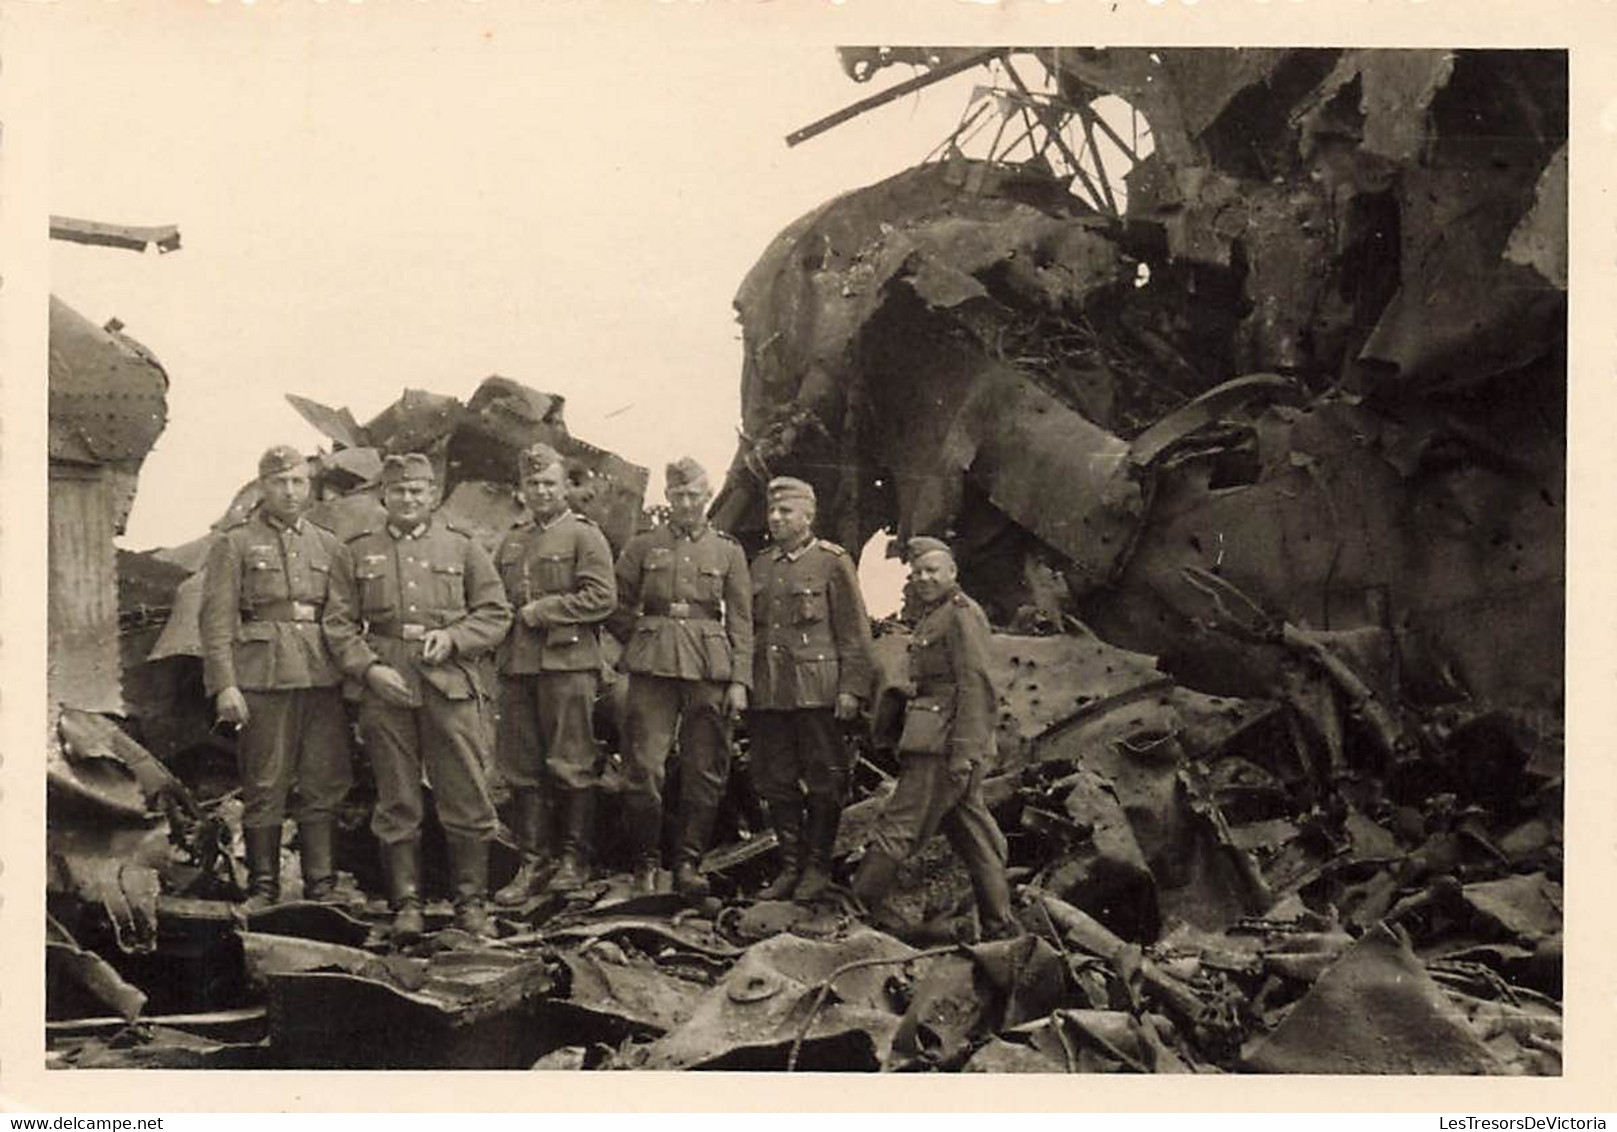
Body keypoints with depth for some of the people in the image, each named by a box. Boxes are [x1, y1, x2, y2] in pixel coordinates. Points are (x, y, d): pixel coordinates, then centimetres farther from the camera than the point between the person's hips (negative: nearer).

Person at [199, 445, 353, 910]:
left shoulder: (328, 545, 16)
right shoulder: (234, 544, 4)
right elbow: (216, 619, -3)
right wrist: (225, 685, -12)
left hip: (324, 680, 4)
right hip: (264, 680, -4)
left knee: (325, 786, 4)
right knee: (264, 789, -1)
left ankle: (322, 886, 11)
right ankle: (263, 887, 8)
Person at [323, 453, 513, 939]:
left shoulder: (461, 546, 9)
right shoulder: (357, 552, 9)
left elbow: (495, 613, 9)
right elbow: (338, 624, 6)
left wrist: (452, 637, -8)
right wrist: (370, 668, -8)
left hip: (451, 684, 0)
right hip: (385, 688, 0)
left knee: (466, 798, -1)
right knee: (397, 803, 4)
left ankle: (471, 901, 9)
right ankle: (406, 904, 12)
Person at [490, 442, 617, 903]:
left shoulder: (584, 535, 2)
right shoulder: (511, 541, 19)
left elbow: (602, 598, -9)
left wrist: (541, 611, -10)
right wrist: (507, 621, 5)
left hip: (568, 662, -5)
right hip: (517, 666, 5)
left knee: (569, 765, -2)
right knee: (522, 770, 4)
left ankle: (575, 859, 10)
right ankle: (531, 864, 11)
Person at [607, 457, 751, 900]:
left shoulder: (728, 552, 11)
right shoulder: (642, 547, 10)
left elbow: (741, 622, 7)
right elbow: (617, 608, 15)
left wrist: (739, 681, 0)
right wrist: (643, 643, 6)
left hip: (710, 670, 1)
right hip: (653, 669, -1)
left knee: (705, 772, 1)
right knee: (644, 767, -7)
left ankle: (688, 863, 11)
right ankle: (644, 864, 5)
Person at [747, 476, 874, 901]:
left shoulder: (832, 562, -1)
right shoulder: (760, 566, 14)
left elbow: (854, 631, -4)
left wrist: (851, 689, -10)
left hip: (816, 689, -5)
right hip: (768, 691, 5)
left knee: (823, 781, 1)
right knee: (775, 782, 8)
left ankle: (817, 867, 12)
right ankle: (790, 866, 18)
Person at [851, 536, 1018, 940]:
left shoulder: (963, 614, -10)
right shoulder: (933, 616, 21)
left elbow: (976, 687, -17)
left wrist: (964, 751, -23)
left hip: (946, 742, -10)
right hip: (933, 740, 10)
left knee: (899, 826, -6)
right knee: (971, 831, 10)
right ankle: (1000, 925, 13)